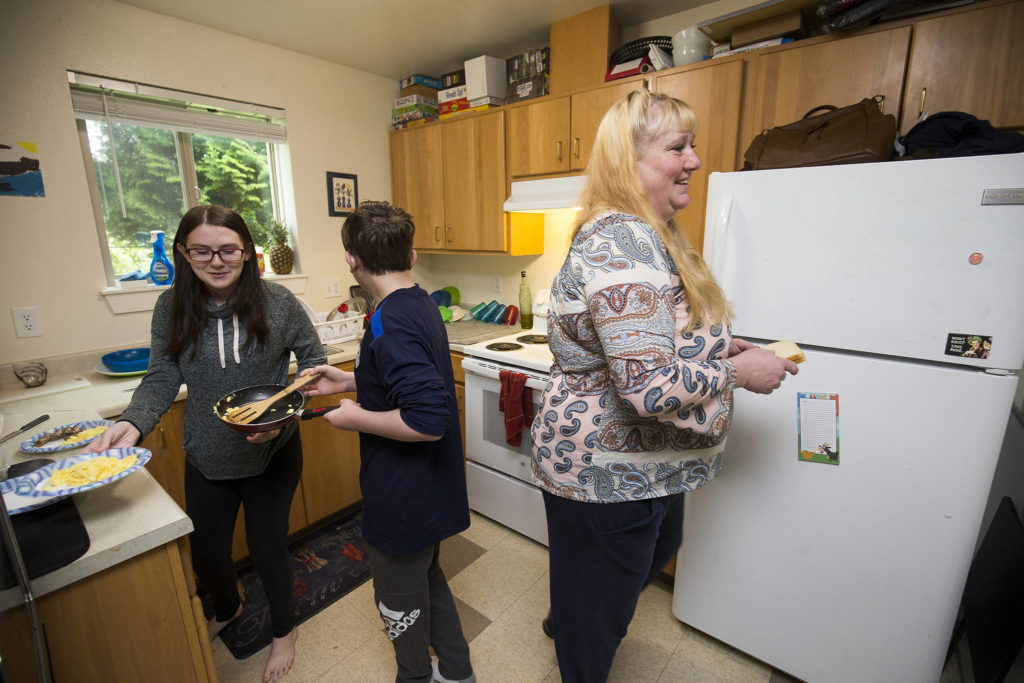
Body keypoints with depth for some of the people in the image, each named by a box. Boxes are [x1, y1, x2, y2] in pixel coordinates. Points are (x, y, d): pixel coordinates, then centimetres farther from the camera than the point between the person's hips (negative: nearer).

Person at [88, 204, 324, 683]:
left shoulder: (277, 302, -15)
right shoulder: (172, 307, -7)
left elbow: (313, 361, -7)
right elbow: (162, 379, -2)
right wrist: (133, 423, -21)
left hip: (271, 451, -3)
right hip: (206, 458, 4)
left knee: (266, 546, 12)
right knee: (205, 551, 22)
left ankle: (284, 630, 43)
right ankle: (227, 609, 59)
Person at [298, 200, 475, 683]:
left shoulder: (390, 323, -27)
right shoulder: (422, 305, 2)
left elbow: (427, 420, -34)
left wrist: (356, 418, -20)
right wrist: (349, 382, 10)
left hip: (403, 497, -9)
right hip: (430, 484, 9)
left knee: (401, 602, 19)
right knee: (426, 579, 28)